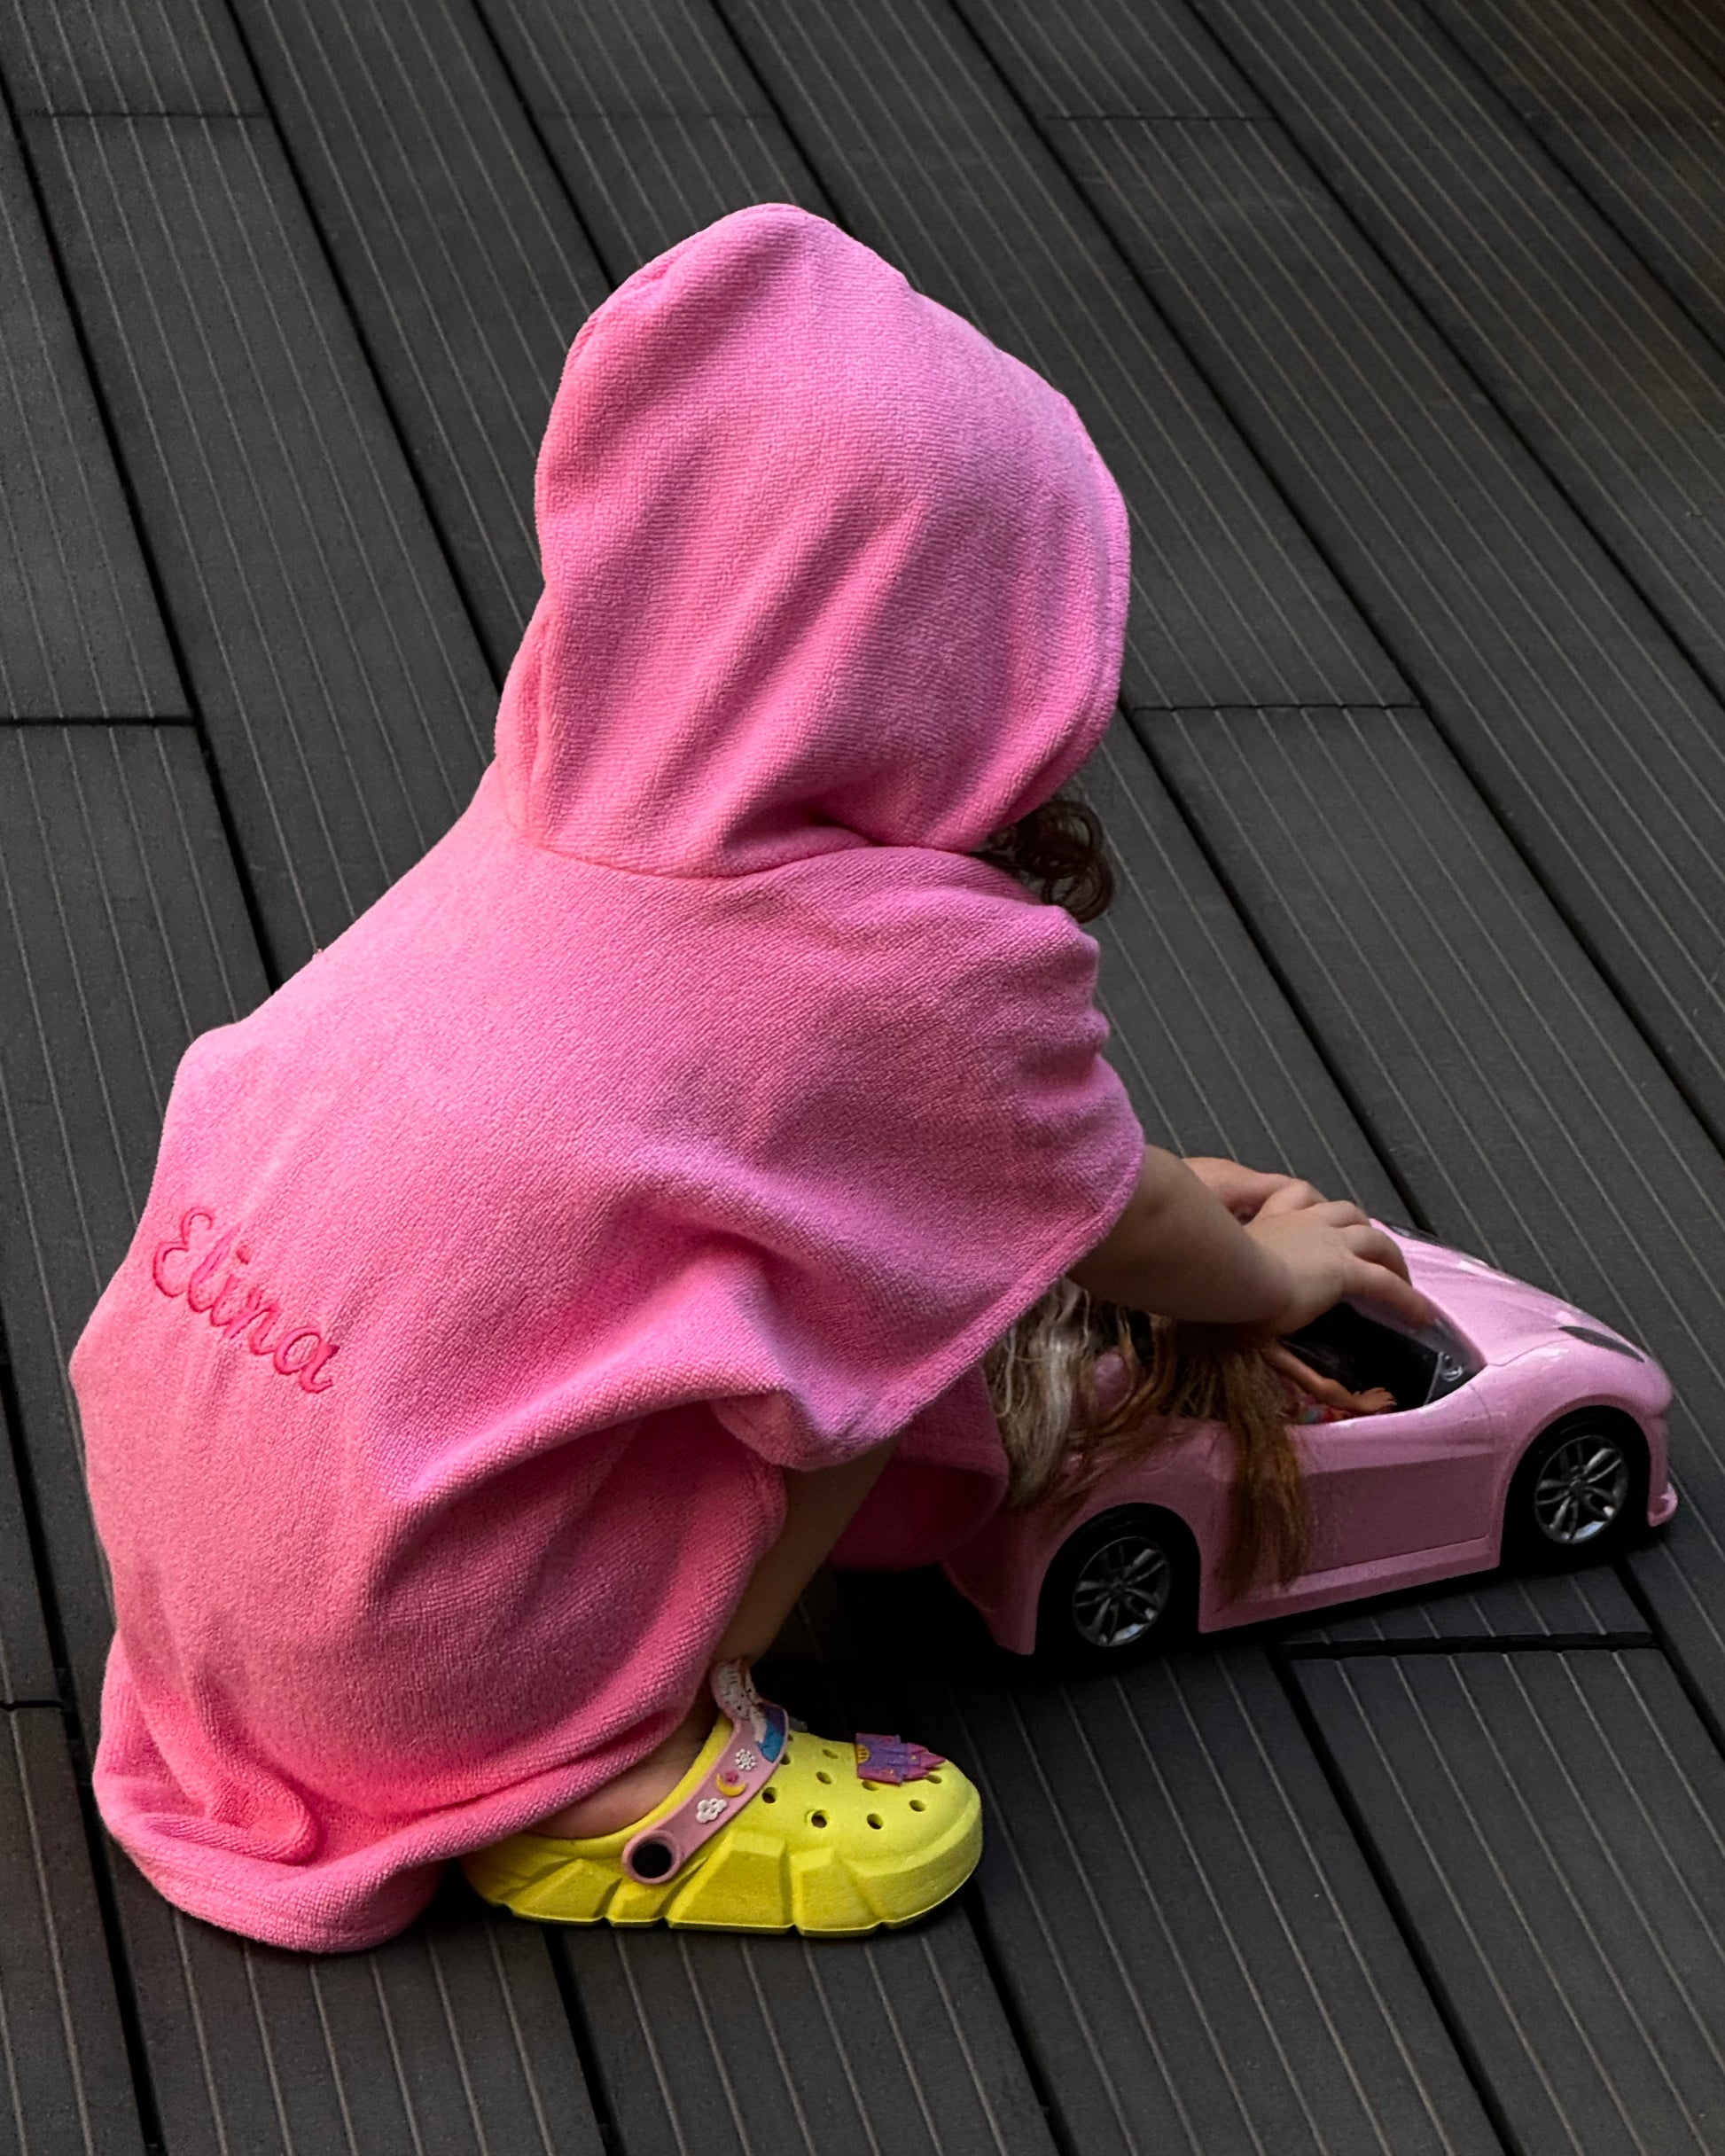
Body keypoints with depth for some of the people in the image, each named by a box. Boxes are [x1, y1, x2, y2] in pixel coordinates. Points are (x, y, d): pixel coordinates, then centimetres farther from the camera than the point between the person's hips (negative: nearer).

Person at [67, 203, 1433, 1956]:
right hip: (417, 1659, -8)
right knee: (907, 1283, -6)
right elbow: (1109, 1232, 6)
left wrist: (1177, 1191, 33)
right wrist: (1275, 1271, 27)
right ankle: (604, 1778, -3)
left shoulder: (568, 805, 5)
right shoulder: (926, 960, -17)